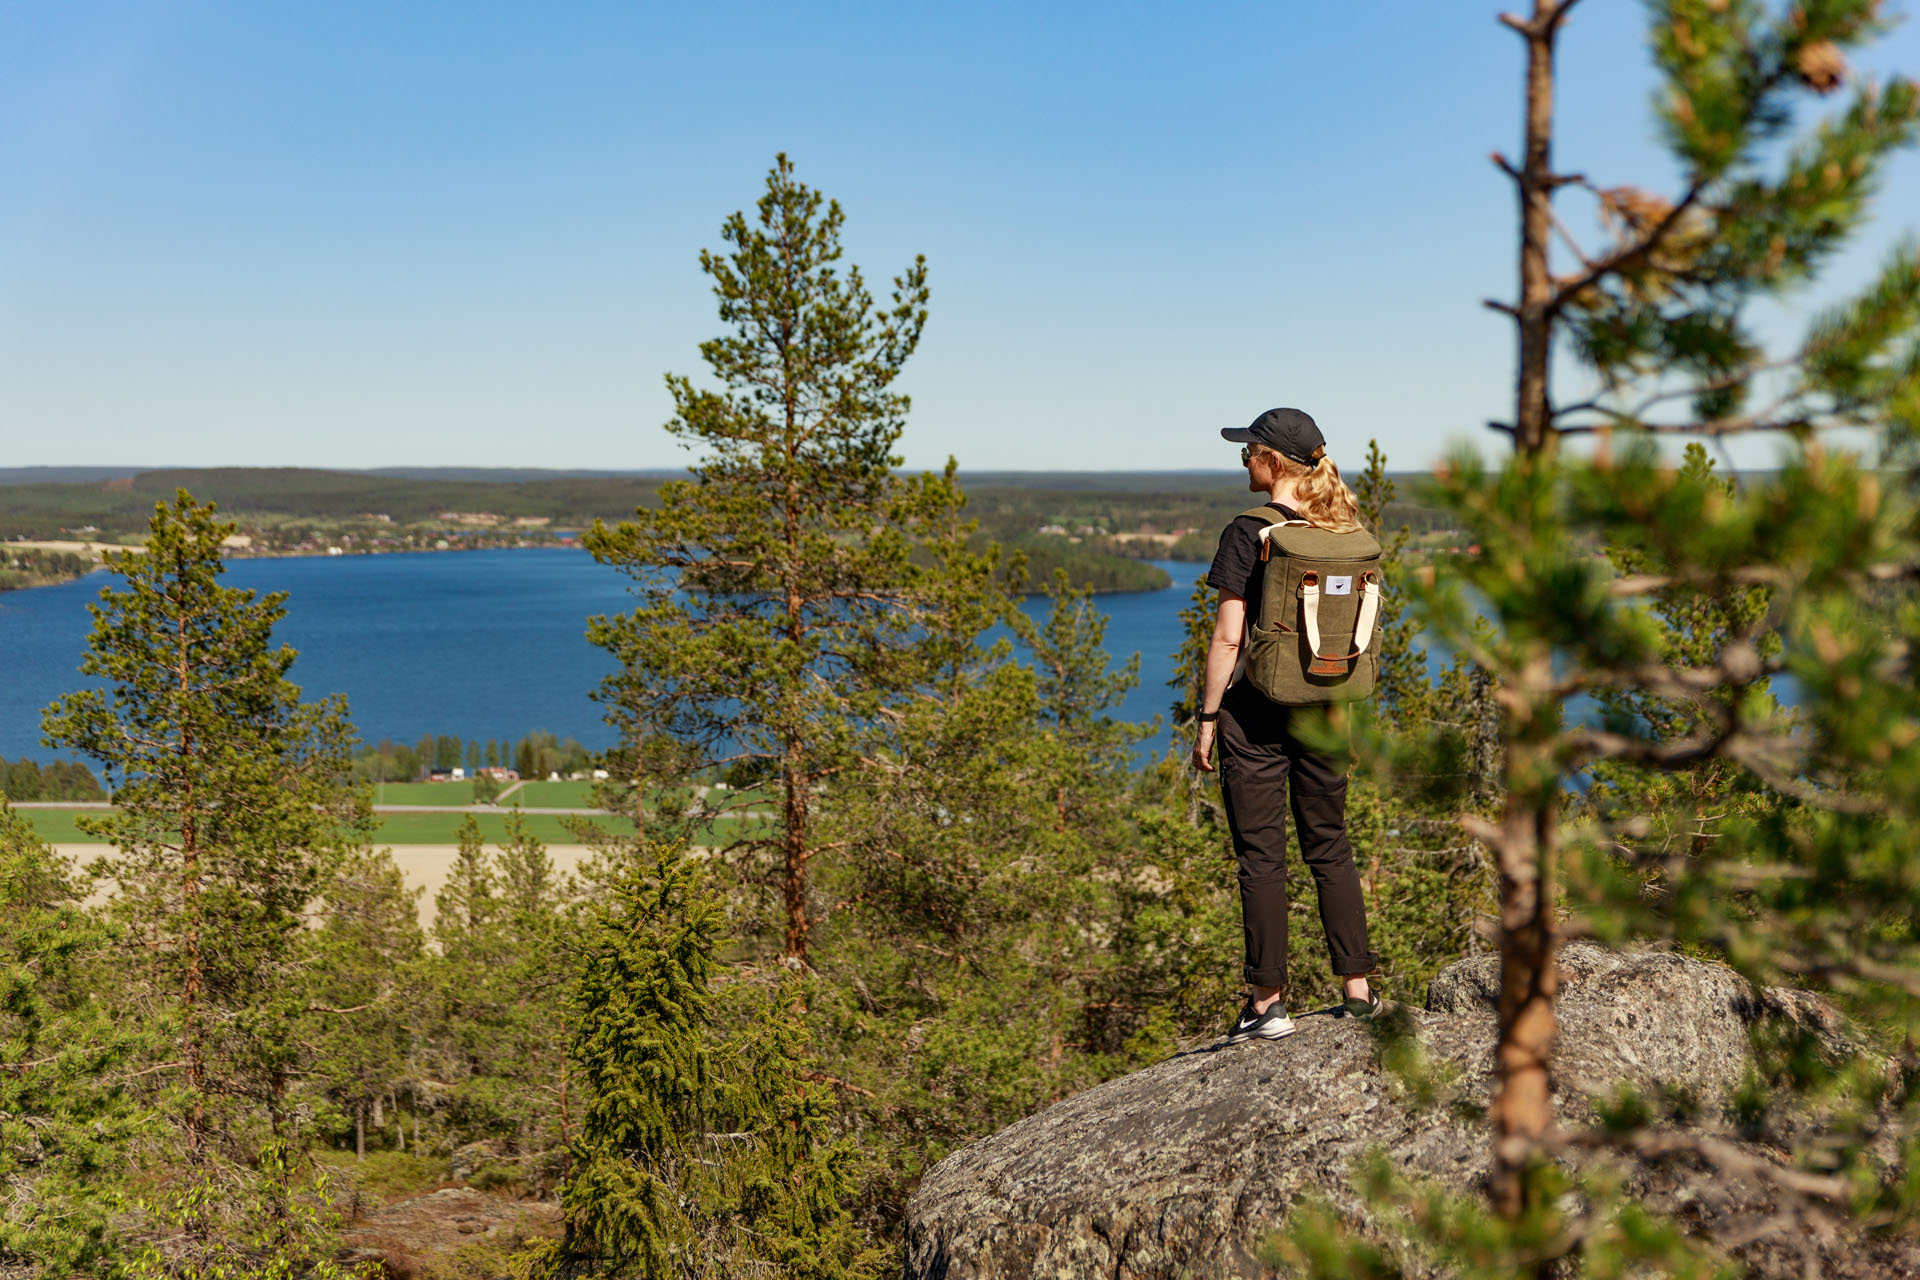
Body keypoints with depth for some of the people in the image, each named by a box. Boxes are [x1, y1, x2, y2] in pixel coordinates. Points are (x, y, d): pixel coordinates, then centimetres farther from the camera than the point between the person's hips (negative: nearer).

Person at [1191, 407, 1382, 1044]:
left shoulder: (1248, 534, -13)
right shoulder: (1348, 532, 4)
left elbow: (1228, 638, -14)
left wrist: (1207, 718, -7)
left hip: (1258, 710, -5)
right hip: (1326, 711, 5)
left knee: (1261, 854, 3)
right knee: (1330, 847, 16)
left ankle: (1269, 1001, 7)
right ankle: (1358, 988, 18)